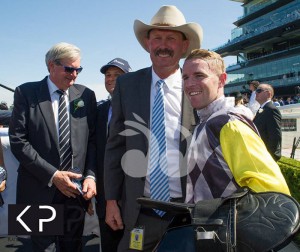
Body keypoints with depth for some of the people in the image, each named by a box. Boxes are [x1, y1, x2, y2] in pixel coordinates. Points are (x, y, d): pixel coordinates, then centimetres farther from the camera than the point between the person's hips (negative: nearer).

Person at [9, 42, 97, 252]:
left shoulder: (86, 95, 5)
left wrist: (91, 175, -9)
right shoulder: (26, 93, -2)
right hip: (41, 190, -2)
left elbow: (93, 140, 5)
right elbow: (18, 140, -8)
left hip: (76, 189, 3)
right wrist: (52, 175, -14)